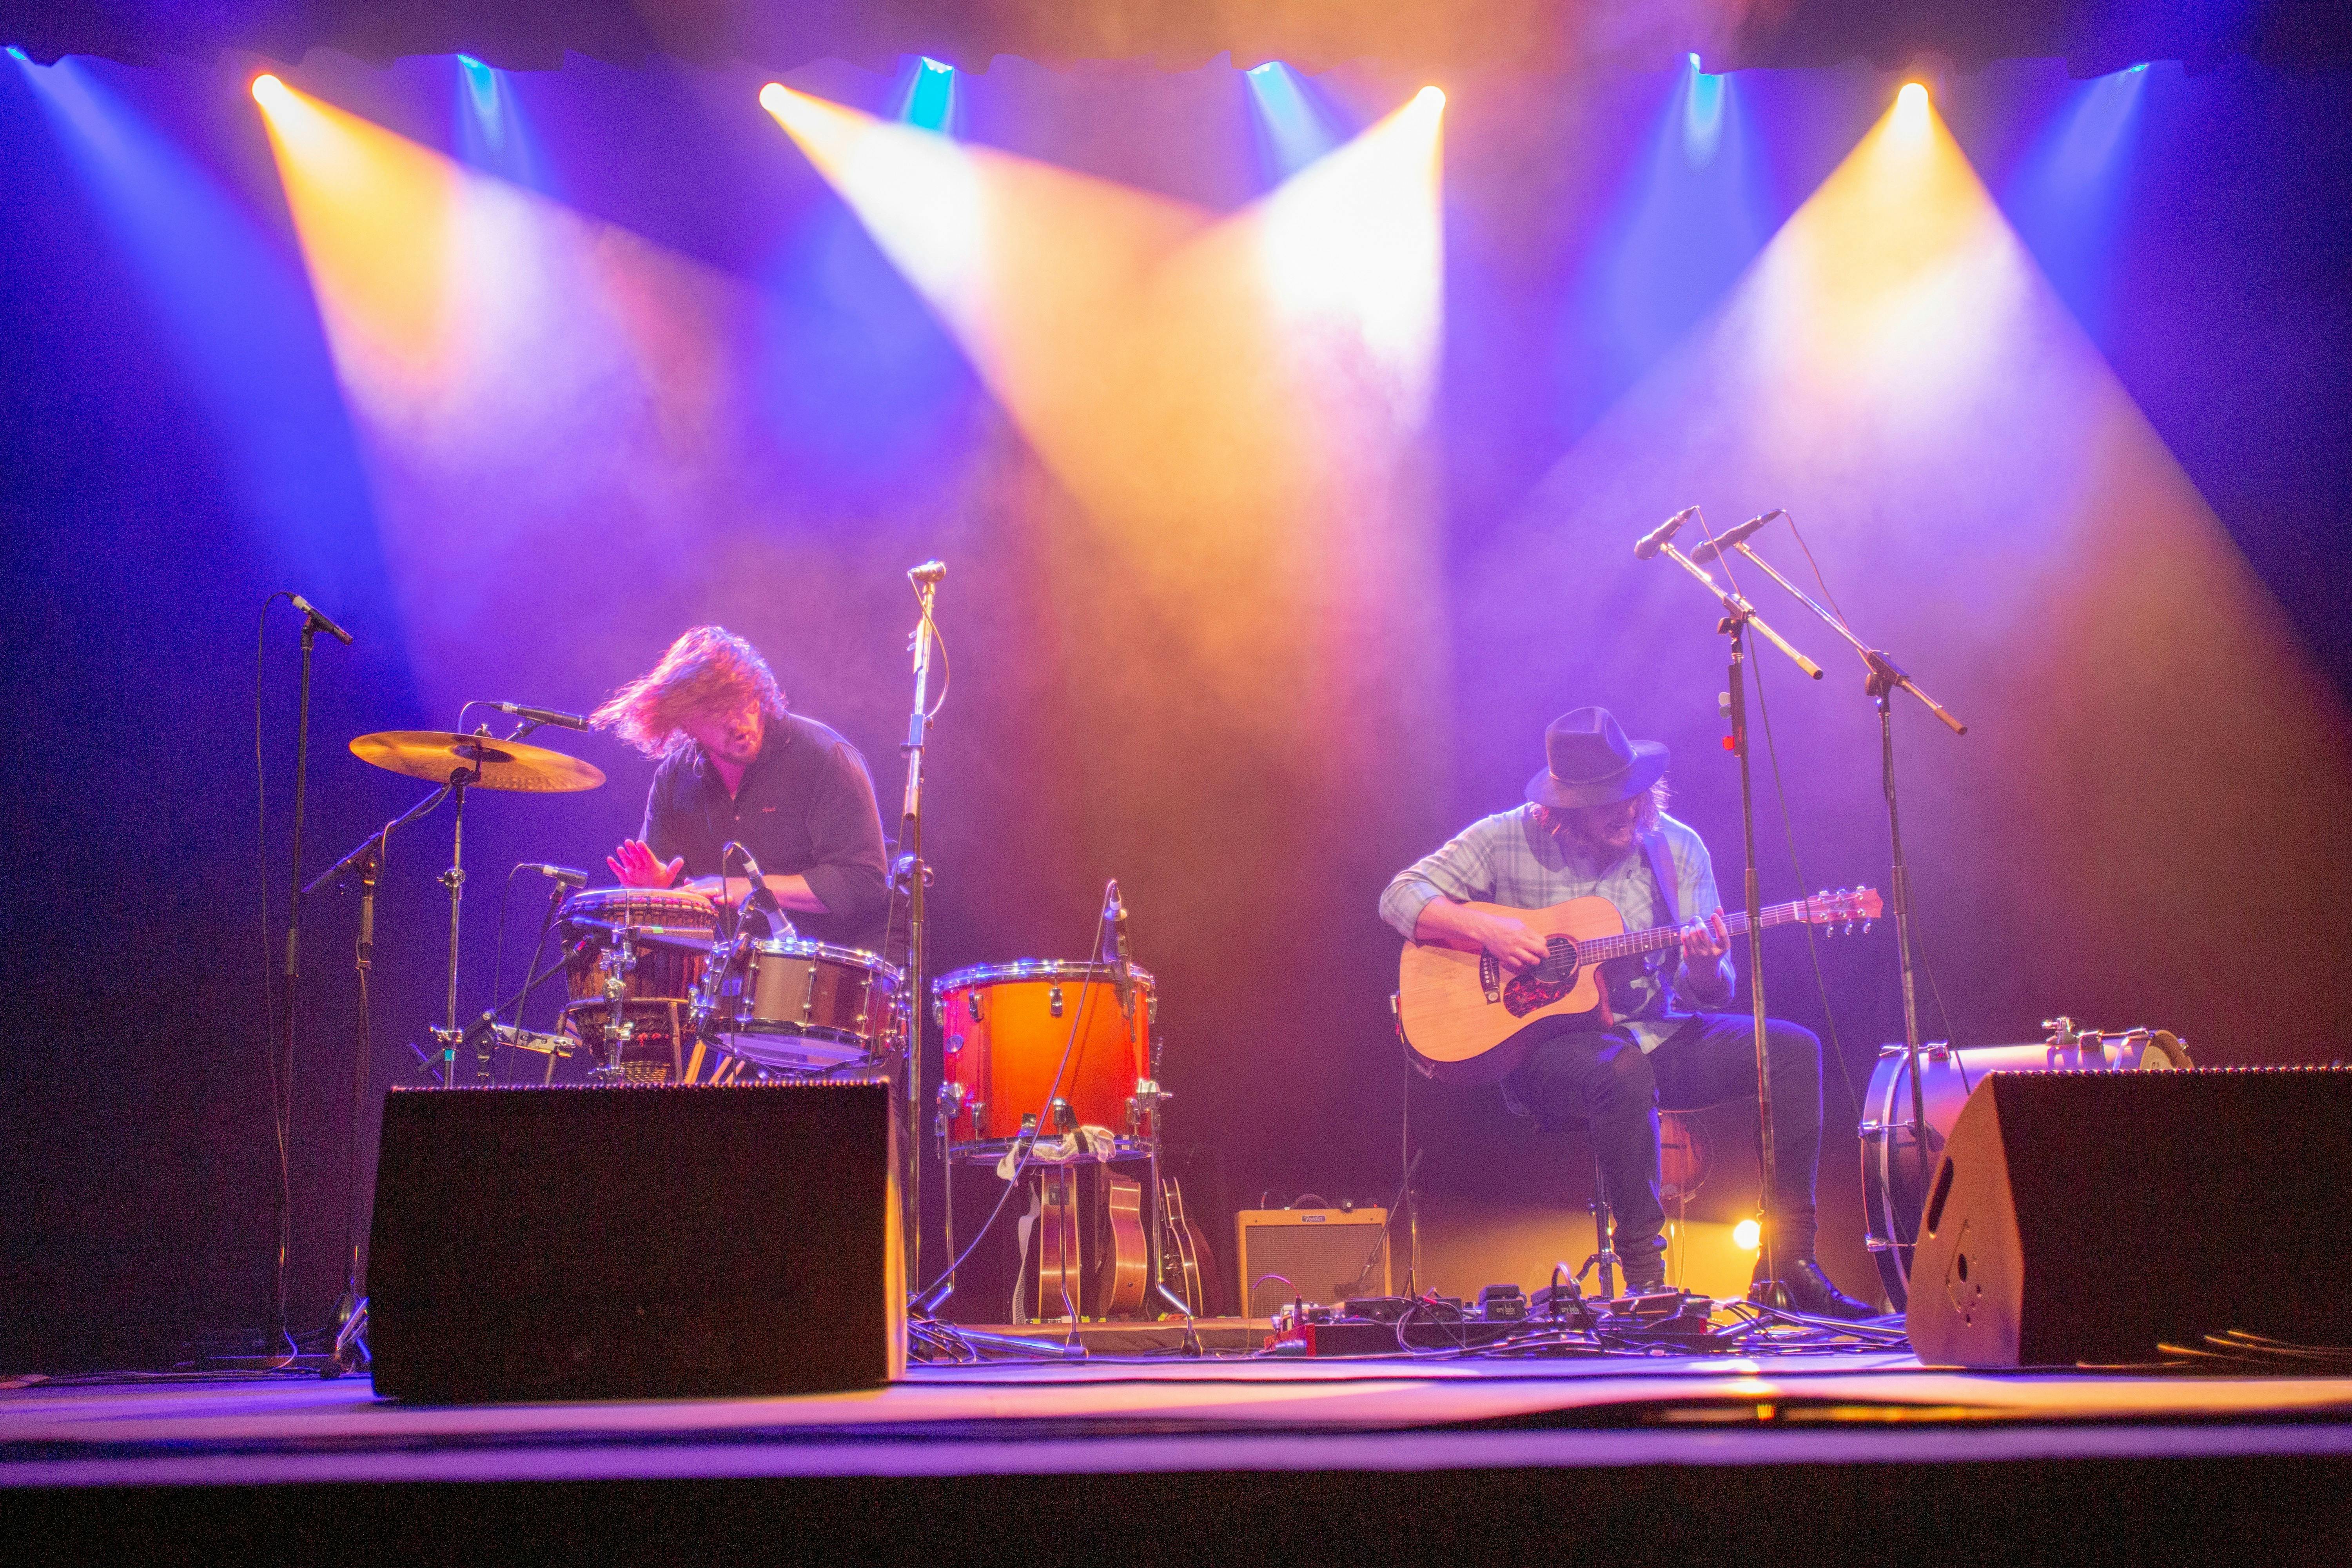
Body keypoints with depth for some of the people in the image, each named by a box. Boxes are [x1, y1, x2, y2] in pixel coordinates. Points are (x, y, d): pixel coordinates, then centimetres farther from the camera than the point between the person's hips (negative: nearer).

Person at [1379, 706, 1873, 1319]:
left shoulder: (1677, 848, 3)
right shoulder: (1508, 840, -4)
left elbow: (1710, 995, 4)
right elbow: (1400, 897, -6)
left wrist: (1705, 969, -22)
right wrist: (1487, 930, -22)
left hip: (1656, 1033, 5)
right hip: (1544, 1043, -4)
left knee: (1794, 1050, -15)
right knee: (1623, 1071, -38)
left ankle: (1787, 1258, -13)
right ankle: (1644, 1267, -23)